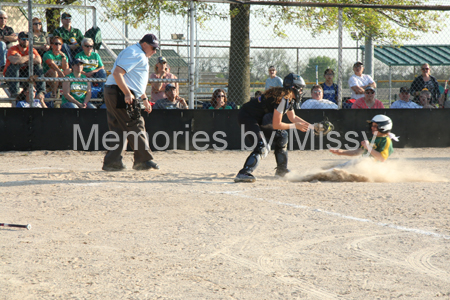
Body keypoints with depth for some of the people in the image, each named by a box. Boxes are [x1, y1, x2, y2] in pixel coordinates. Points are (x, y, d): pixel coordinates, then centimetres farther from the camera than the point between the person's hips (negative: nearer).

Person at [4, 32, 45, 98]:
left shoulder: (32, 50, 0)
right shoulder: (12, 50, -14)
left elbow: (39, 60, -21)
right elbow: (15, 61, -36)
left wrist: (23, 59, -22)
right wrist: (29, 57, -21)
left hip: (24, 73, 4)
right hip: (10, 74, -4)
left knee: (37, 65, -15)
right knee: (14, 65, -33)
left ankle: (41, 91, -20)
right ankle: (14, 93, -35)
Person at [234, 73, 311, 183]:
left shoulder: (289, 98, 8)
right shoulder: (282, 98, -23)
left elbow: (292, 117, 25)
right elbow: (276, 125, -23)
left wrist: (308, 125, 14)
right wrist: (294, 126, -12)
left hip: (259, 119, 11)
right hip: (247, 117, -11)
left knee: (281, 136, 20)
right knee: (262, 147, -26)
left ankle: (282, 170, 31)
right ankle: (243, 174, -35)